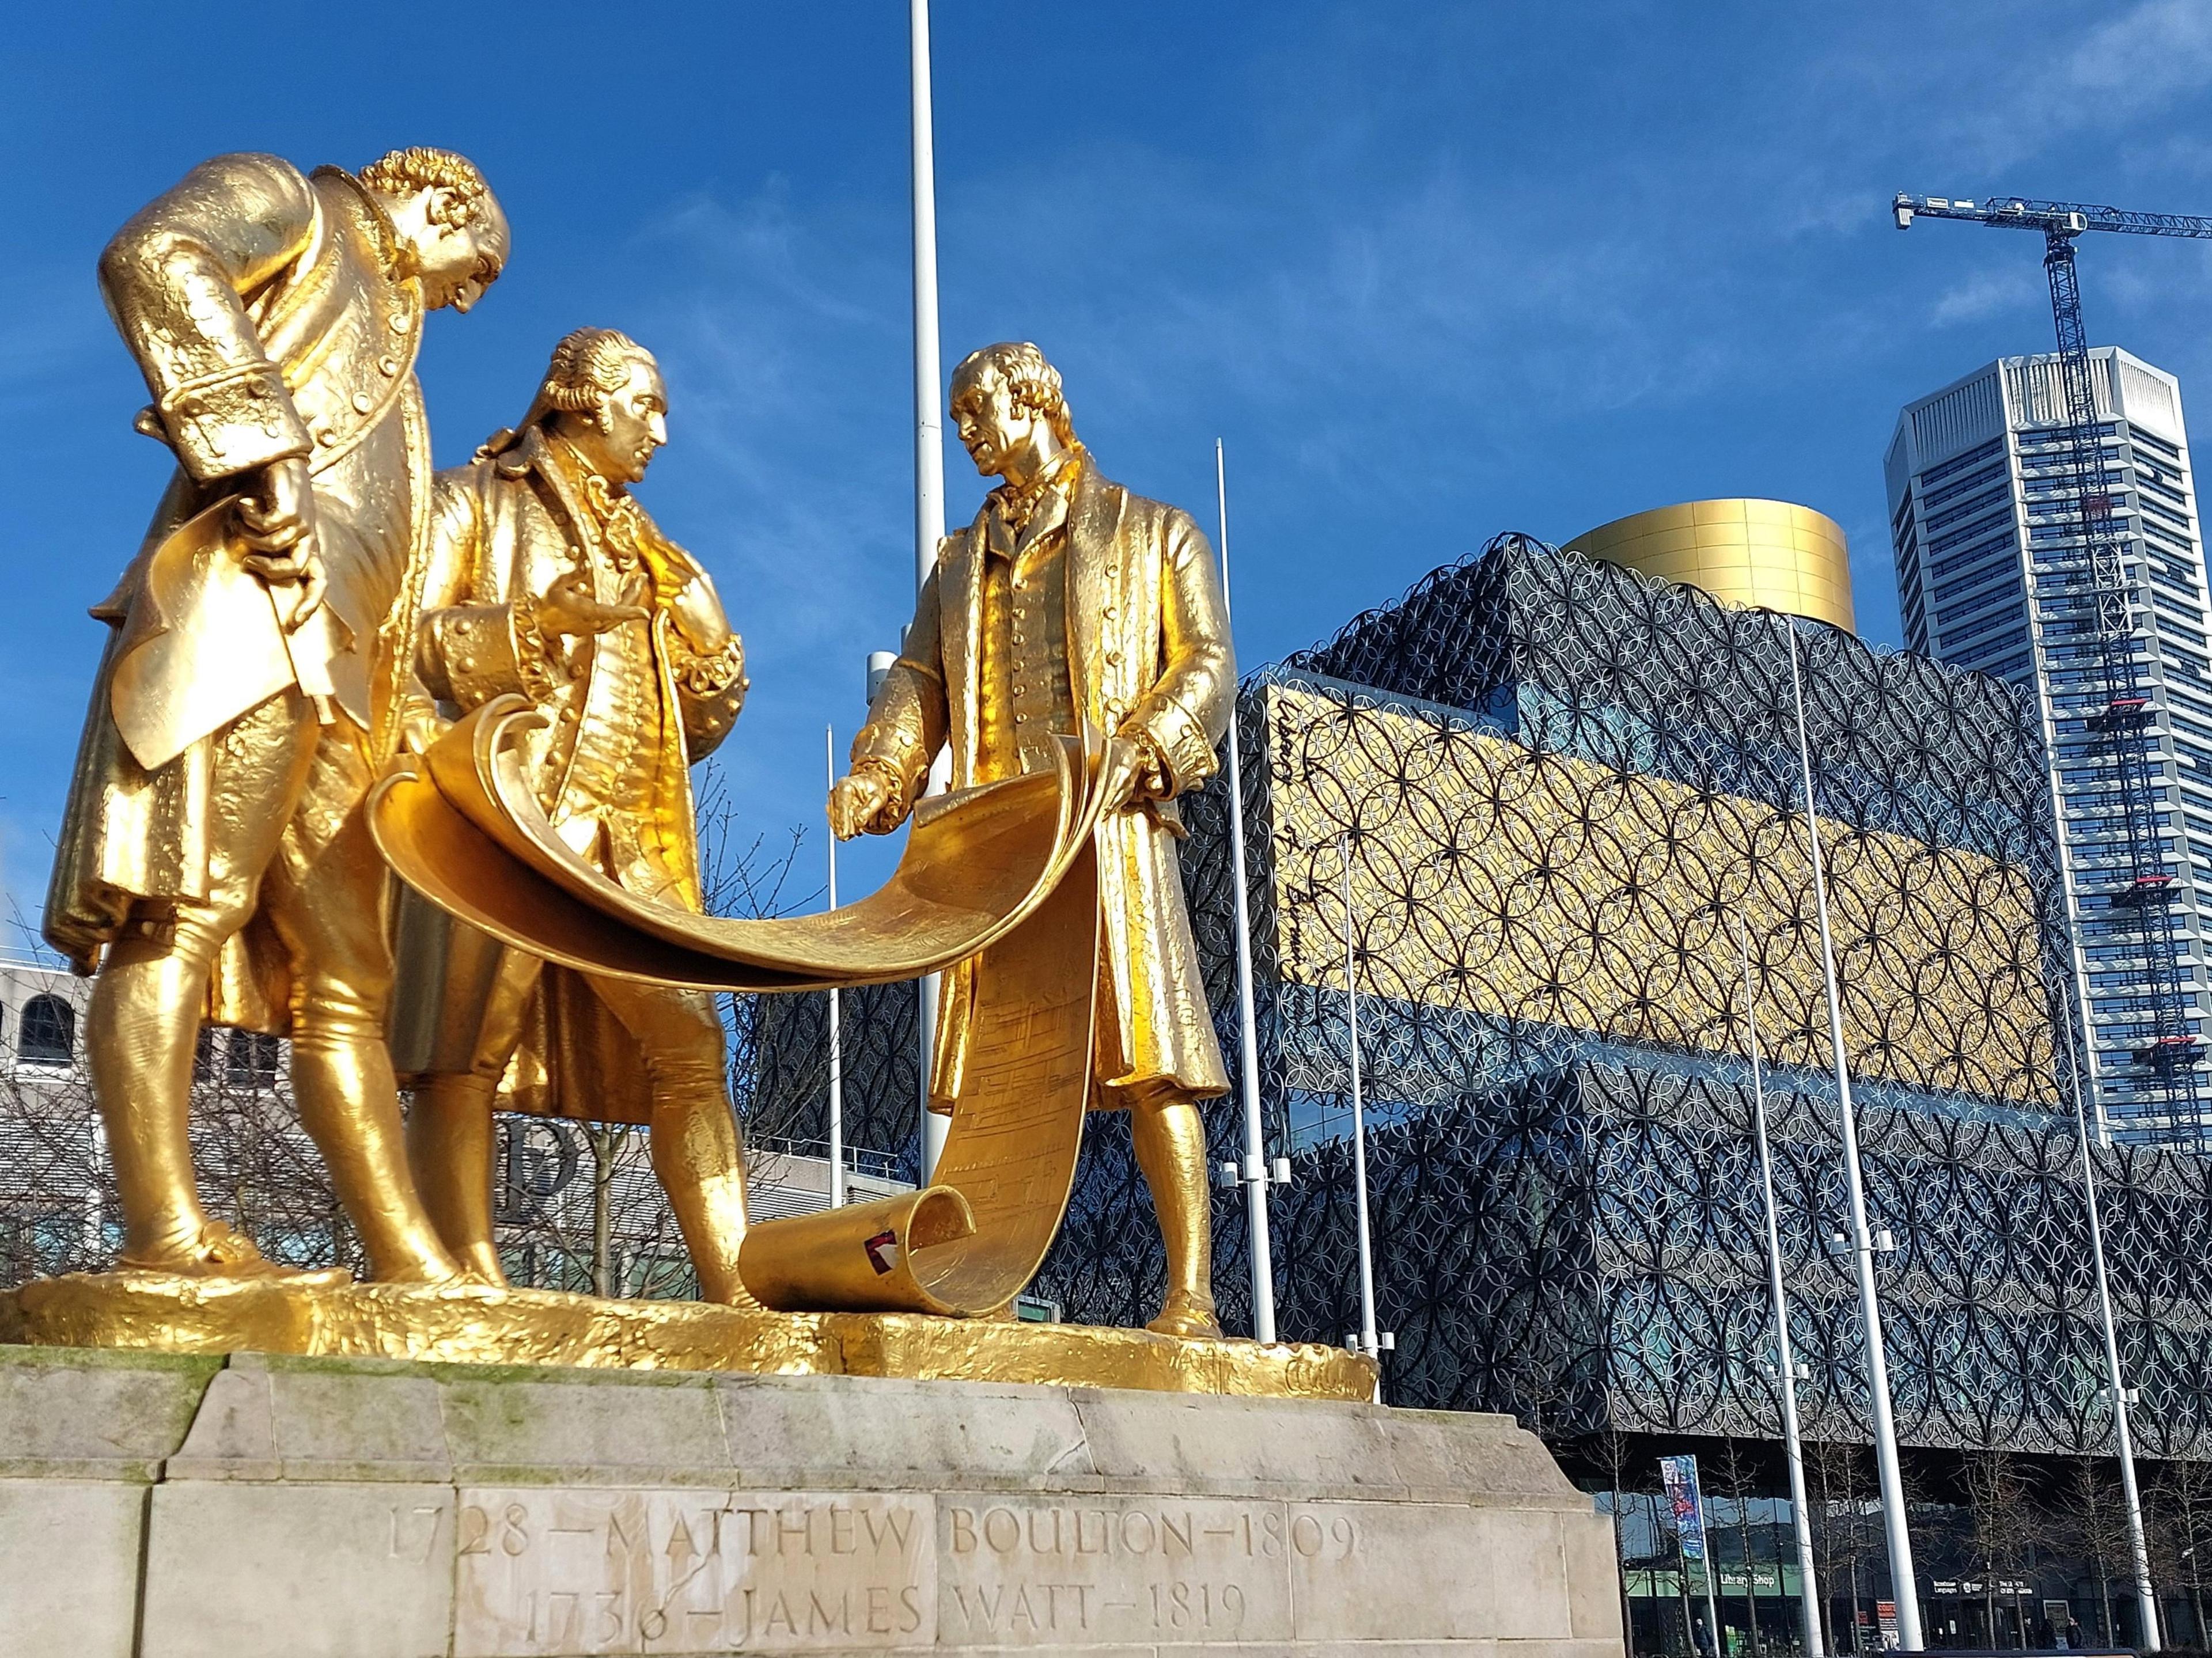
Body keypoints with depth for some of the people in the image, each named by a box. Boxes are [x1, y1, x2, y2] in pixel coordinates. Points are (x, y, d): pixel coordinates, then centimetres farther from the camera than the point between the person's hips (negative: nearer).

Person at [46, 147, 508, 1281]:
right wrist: (262, 452, -18)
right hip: (248, 605, -9)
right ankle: (167, 1232, -25)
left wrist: (392, 714, 20)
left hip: (330, 674, 9)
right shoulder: (284, 202, 14)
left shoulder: (382, 344, 36)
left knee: (345, 981, 1)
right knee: (185, 909, -17)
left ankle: (408, 1259, -2)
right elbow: (154, 257, -10)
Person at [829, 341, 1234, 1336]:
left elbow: (1207, 664, 4)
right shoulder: (960, 560, 28)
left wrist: (1137, 750, -15)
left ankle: (1190, 1294, -12)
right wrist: (877, 772, -2)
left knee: (1148, 1063, -11)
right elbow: (919, 678, 18)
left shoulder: (1155, 534, 15)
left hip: (1110, 828, -4)